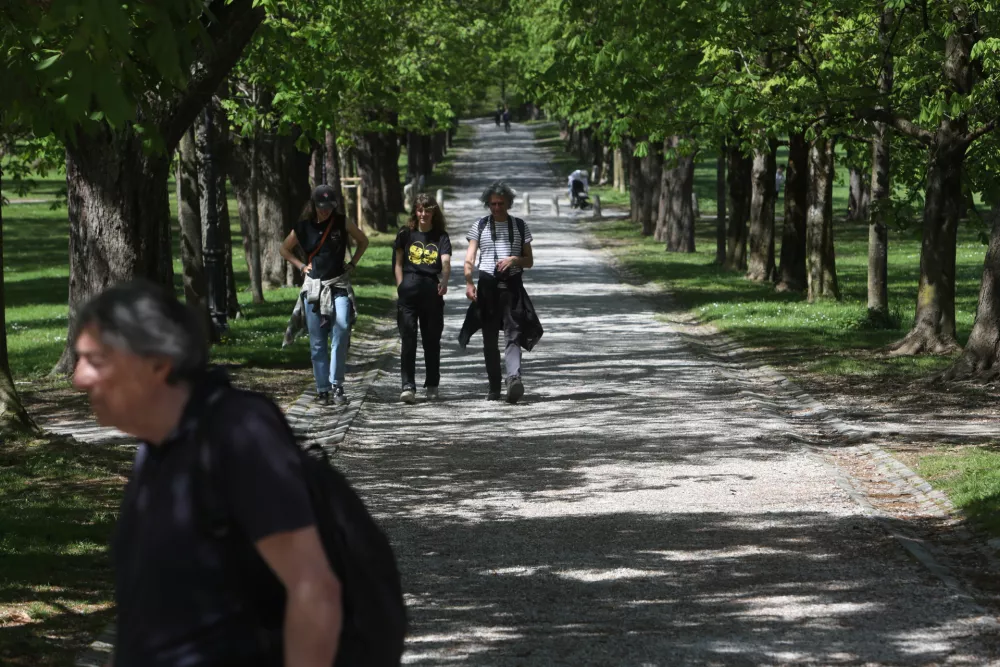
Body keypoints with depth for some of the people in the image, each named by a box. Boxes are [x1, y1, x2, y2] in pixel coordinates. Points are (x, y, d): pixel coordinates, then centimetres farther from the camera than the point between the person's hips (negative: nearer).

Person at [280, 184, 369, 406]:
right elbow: (284, 249, 17)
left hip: (339, 286, -1)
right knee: (317, 342, 1)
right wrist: (301, 266, 5)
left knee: (341, 329, -20)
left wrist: (352, 264, 7)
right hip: (314, 286, 1)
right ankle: (322, 389, 8)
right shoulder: (304, 227, 2)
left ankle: (337, 384, -12)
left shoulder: (342, 222, 1)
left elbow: (363, 241, 16)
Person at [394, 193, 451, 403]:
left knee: (432, 339, 8)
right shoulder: (406, 234, 10)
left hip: (432, 290, 1)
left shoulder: (441, 236, 7)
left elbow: (446, 262, -8)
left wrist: (444, 280, -28)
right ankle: (408, 386, -15)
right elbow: (398, 263, 10)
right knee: (408, 338, -9)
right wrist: (400, 288, -2)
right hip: (409, 289, -1)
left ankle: (432, 386, 19)